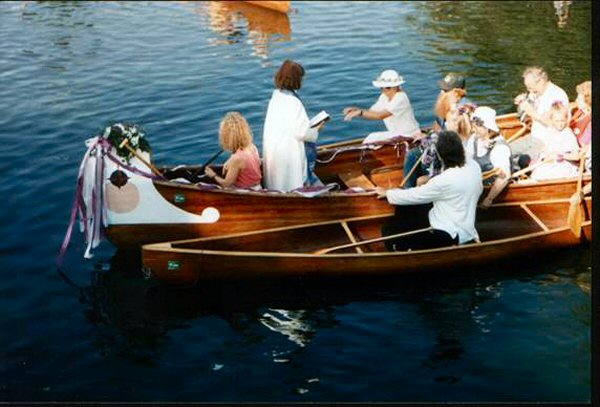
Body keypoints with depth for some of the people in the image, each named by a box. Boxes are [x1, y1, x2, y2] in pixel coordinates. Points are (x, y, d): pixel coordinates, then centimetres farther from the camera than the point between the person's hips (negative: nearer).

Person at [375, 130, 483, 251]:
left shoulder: (444, 181, -28)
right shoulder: (473, 165, -6)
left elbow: (413, 196, -16)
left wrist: (386, 193, 3)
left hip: (450, 235, -9)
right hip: (465, 226, 9)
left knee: (389, 231, -6)